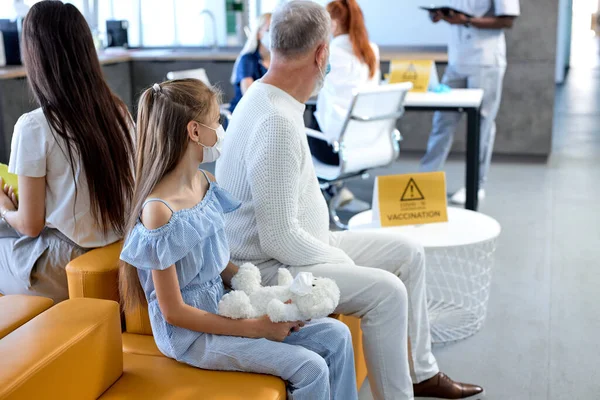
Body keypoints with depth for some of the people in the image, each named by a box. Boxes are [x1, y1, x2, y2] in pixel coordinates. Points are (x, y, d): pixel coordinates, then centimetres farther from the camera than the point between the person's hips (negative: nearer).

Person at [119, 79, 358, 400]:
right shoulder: (159, 210, -23)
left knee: (336, 336, 2)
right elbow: (174, 312, -19)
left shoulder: (205, 183, 2)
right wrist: (256, 329, -18)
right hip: (190, 334, -8)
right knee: (309, 368, -18)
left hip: (222, 308, 8)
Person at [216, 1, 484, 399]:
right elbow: (278, 239, -29)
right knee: (385, 290, -22)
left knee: (408, 252, 9)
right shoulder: (277, 124, -28)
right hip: (269, 269, -10)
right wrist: (339, 261, -14)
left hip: (305, 244, 10)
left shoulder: (272, 100, 5)